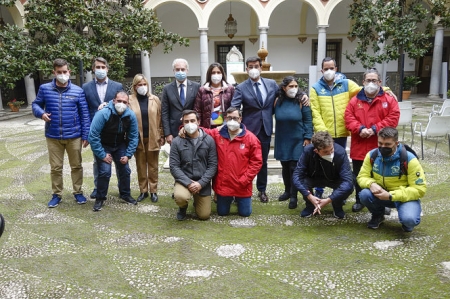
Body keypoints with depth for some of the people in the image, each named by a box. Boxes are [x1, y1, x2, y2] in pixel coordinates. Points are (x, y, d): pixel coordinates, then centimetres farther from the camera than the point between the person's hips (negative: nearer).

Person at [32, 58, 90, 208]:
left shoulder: (78, 91, -3)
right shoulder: (44, 89, -1)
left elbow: (85, 115, -1)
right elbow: (36, 104, 13)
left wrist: (85, 135, -3)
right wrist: (41, 113, -11)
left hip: (74, 136, -1)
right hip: (53, 136, 1)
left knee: (76, 166, 11)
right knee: (55, 167, 10)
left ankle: (78, 192, 27)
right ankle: (56, 194, 26)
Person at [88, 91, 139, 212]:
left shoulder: (131, 115, -16)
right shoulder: (103, 114, -28)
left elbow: (134, 137, -6)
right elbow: (93, 136, -26)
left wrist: (128, 155, -10)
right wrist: (102, 155, -23)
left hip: (120, 146, 4)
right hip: (103, 146, -4)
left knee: (125, 169, 0)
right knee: (105, 171, -15)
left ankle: (125, 194, 23)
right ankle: (100, 198, 5)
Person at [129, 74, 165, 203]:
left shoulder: (155, 99, 3)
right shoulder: (130, 100, 0)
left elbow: (160, 119, 3)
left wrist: (161, 136, 1)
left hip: (153, 138, 0)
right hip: (137, 138, 0)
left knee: (153, 166, 8)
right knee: (140, 166, 8)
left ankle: (153, 191, 16)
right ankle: (143, 191, 19)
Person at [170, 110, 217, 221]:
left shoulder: (209, 140, -5)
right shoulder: (176, 142, -7)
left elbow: (213, 165, -6)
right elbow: (174, 166, -9)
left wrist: (201, 183, -16)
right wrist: (188, 183, -19)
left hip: (203, 182, 1)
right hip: (184, 181, -1)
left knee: (204, 215, 3)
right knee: (180, 197, -34)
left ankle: (197, 201, 39)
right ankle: (183, 207, 6)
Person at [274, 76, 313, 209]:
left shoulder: (301, 101, -8)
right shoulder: (278, 101, -1)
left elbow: (308, 120, -6)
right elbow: (276, 118, 10)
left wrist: (308, 137, -10)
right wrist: (277, 136, 5)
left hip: (297, 140, -3)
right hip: (282, 140, 3)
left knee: (294, 167, -2)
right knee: (285, 167, 12)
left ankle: (293, 196, 8)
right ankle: (287, 191, 30)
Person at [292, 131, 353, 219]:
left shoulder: (340, 152, -32)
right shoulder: (308, 151, -30)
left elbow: (348, 181, -35)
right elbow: (297, 175, -29)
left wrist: (328, 200, -42)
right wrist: (309, 196, -40)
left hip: (335, 180, 0)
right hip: (314, 178, 1)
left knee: (348, 187, -32)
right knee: (300, 180, -31)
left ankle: (337, 206, 4)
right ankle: (310, 205, 1)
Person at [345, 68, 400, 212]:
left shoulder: (389, 99, 1)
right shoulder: (355, 100, 5)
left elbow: (393, 118, -8)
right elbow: (349, 118, -2)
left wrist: (375, 129, -17)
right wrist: (360, 129, -19)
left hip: (380, 148, -1)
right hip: (359, 147, 2)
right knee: (359, 176, 12)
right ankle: (360, 201, 29)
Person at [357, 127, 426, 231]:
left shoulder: (409, 159, -21)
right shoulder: (372, 155, -10)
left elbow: (419, 189, -19)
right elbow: (362, 177, -3)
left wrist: (391, 196, -29)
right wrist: (371, 184, -29)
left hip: (405, 197, -3)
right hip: (381, 193, 3)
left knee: (409, 220, -33)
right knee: (365, 194, -28)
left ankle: (407, 218, 9)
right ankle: (378, 215, 6)